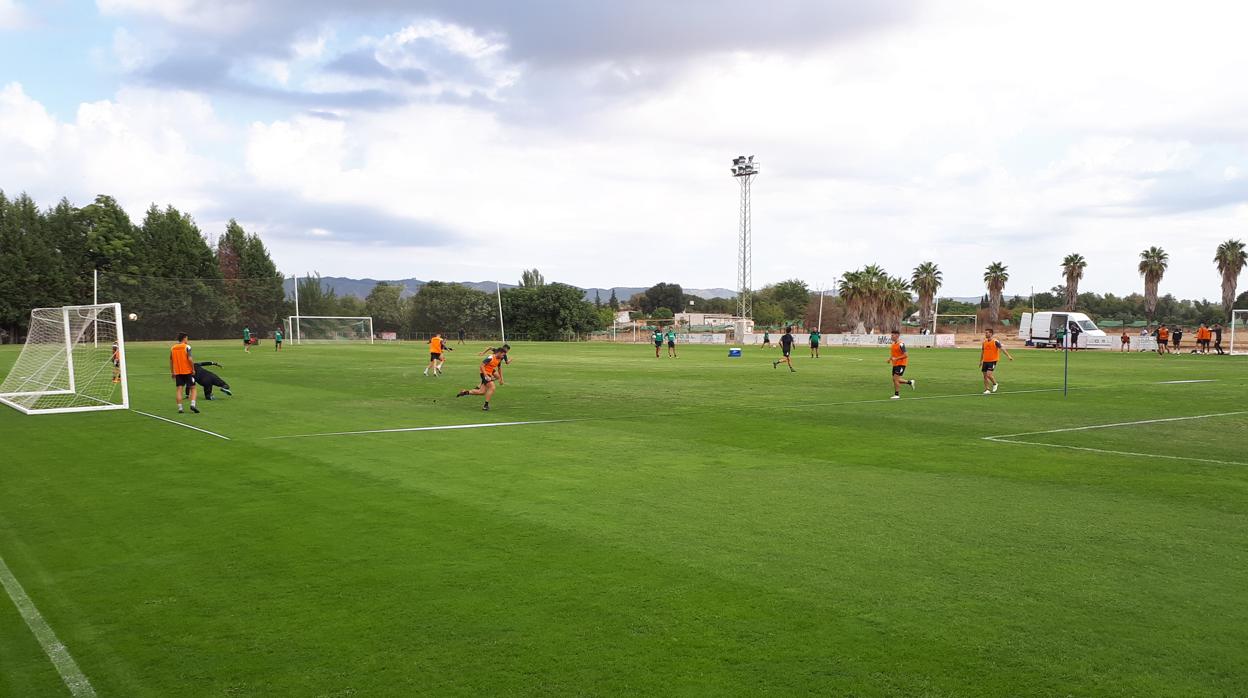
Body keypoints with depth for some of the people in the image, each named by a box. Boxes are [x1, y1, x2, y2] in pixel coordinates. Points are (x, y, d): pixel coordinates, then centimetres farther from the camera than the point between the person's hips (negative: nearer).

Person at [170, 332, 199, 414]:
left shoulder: (172, 348, 9)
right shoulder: (187, 347, -8)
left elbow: (171, 361, 11)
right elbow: (190, 359, -17)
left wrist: (172, 372, 18)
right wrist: (193, 369, -8)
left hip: (177, 372, 4)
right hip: (187, 371, -4)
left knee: (178, 389, 3)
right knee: (193, 388, 6)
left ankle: (180, 408, -2)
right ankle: (192, 404, -10)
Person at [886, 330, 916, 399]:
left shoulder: (900, 344, -18)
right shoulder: (893, 344, 9)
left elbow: (906, 355, -20)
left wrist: (896, 359, -23)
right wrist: (890, 359, 5)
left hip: (901, 364, -9)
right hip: (895, 364, 9)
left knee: (896, 378, -13)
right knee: (895, 379, 10)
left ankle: (897, 395, -3)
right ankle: (910, 382, 28)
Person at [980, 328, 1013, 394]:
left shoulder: (995, 341, -10)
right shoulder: (984, 342, 9)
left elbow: (1002, 348, -17)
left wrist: (1008, 356, -28)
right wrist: (981, 361, 24)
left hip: (992, 361, -6)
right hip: (985, 361, 6)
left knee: (989, 374, -17)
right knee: (985, 375, 5)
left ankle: (995, 384, 10)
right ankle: (987, 390, 14)